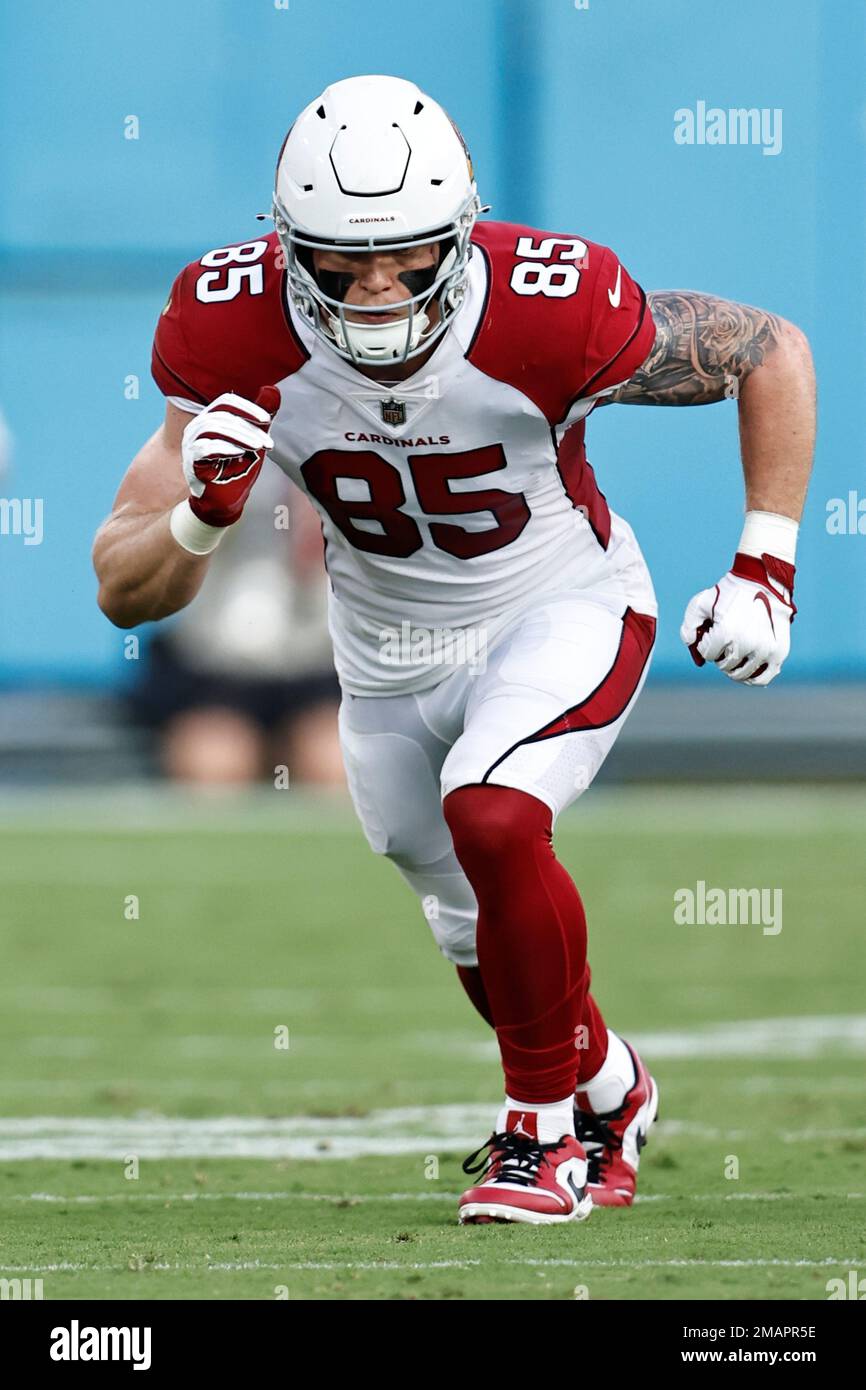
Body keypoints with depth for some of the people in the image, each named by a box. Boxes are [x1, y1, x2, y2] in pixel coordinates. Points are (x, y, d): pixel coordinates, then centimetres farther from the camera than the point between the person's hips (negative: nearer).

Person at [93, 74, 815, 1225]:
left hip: (562, 610, -4)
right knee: (490, 942, 17)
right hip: (389, 649, 4)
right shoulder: (237, 333, -26)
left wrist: (765, 569, -18)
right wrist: (203, 518, -44)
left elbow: (769, 351, -14)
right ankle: (612, 1098, 49)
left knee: (492, 820, -29)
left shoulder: (549, 316, -32)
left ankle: (546, 1125, -7)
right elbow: (124, 594, -22)